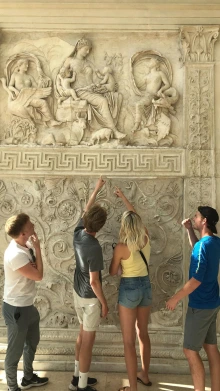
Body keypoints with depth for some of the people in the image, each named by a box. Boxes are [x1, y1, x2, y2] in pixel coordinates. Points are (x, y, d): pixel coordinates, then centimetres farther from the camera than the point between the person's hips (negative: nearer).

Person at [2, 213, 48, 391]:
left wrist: (33, 249, -17)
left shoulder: (25, 246, -2)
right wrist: (37, 248, -19)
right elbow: (38, 275, -22)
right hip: (16, 309, -9)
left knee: (32, 342, 26)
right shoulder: (15, 254, -30)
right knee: (15, 351, 11)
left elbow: (34, 269, 4)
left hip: (27, 306, 10)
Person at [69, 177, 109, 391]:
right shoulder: (94, 248, -30)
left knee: (82, 333, 22)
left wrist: (97, 189, 17)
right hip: (90, 297, -8)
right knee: (88, 341, 7)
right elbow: (94, 281, -25)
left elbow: (85, 210, 9)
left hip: (78, 292, 8)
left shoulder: (78, 233, -8)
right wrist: (104, 303, -12)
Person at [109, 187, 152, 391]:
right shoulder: (146, 238, -5)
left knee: (129, 341, 6)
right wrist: (124, 197, 21)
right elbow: (136, 216, 12)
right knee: (143, 333, 24)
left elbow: (112, 272, -6)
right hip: (146, 286, 6)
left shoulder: (121, 247, -19)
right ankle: (144, 375, 40)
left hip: (129, 289, -6)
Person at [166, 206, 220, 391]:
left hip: (201, 305, -9)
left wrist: (175, 298, -16)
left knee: (190, 350, 2)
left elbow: (196, 280, -25)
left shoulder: (205, 244, -23)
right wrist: (189, 230, 11)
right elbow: (197, 249, 26)